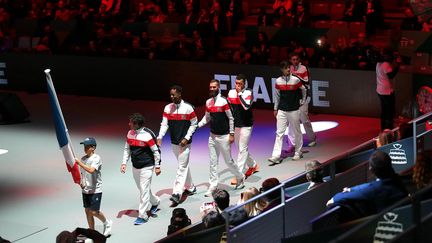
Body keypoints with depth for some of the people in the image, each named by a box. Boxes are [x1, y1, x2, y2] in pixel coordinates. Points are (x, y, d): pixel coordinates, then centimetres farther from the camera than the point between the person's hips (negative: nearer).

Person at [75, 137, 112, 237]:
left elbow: (91, 170, -31)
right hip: (85, 190, 7)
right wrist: (81, 182, 1)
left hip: (95, 190, -7)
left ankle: (107, 223, 20)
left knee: (94, 211, -6)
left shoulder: (96, 158, -14)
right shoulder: (83, 158, 7)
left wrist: (79, 162, -32)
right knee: (87, 211, 8)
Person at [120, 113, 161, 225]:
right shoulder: (130, 133, 1)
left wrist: (157, 166, -8)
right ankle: (155, 202, 44)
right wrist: (124, 163, 3)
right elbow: (127, 149, 12)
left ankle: (142, 215, 0)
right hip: (135, 167, 7)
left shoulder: (147, 135, -18)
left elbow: (156, 151, -11)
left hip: (146, 167, -7)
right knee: (142, 189, 19)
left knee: (144, 190, -6)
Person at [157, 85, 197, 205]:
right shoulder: (168, 108, 1)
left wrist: (186, 138, -13)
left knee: (182, 167, -8)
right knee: (183, 165, 17)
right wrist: (160, 137, -17)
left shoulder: (188, 108, -11)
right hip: (174, 142, 5)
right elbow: (164, 124, -1)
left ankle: (177, 193, -15)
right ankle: (190, 187, 34)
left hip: (185, 142, -5)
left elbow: (194, 124, -4)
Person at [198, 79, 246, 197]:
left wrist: (231, 134, -11)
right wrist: (197, 125, -1)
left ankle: (240, 177, 28)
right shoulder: (208, 102, 4)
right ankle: (213, 186, 10)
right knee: (212, 162, 5)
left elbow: (231, 118, -9)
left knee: (228, 161, 4)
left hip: (224, 136, -5)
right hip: (212, 136, 6)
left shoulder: (223, 101, -14)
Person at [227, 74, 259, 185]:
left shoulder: (248, 93, -12)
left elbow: (246, 106, -27)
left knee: (242, 149, -5)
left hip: (246, 125, -6)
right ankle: (253, 165, 38)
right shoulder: (231, 92, 3)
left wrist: (240, 93, -22)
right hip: (235, 125, 6)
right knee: (242, 148, 16)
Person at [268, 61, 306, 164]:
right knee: (279, 133, -3)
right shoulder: (278, 81, 0)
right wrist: (275, 109, 12)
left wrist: (302, 101, 14)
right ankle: (276, 156, -7)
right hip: (281, 110, 2)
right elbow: (277, 95, 10)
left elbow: (303, 90, 9)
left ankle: (298, 153, 25)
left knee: (296, 132, 9)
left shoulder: (296, 80, -7)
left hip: (294, 110, -2)